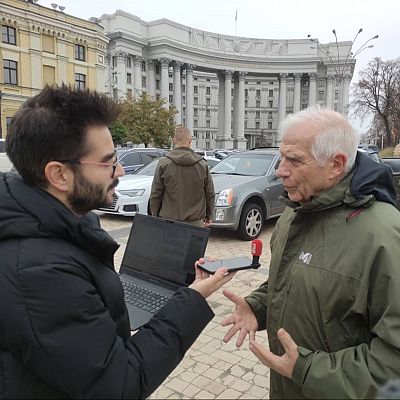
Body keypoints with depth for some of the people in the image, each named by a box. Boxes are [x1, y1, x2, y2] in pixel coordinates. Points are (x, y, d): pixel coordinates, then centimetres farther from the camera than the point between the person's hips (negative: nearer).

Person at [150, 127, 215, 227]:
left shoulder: (164, 163, -4)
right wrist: (209, 216, 20)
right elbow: (210, 194, 8)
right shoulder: (202, 164, 2)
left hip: (169, 221, -1)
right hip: (196, 221, 1)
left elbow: (155, 194, -1)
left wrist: (155, 216, 11)